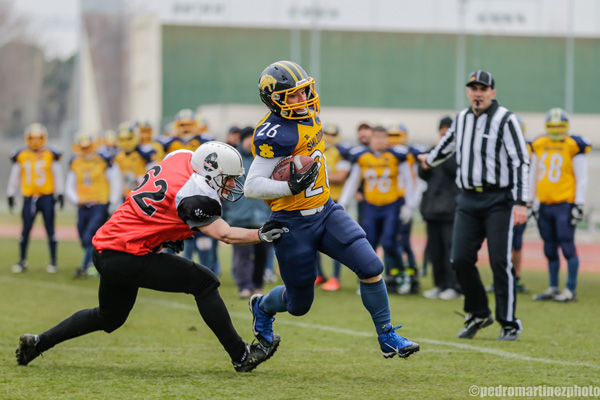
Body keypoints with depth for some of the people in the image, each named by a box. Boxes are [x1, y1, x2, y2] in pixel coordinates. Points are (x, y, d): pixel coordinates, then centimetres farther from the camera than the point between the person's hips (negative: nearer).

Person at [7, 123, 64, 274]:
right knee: (26, 230, 0)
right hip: (29, 198, 1)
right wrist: (11, 195, 11)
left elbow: (57, 175, 4)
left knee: (50, 229, 0)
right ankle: (22, 261, 12)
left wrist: (60, 194, 0)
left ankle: (53, 261, 8)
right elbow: (14, 176, 11)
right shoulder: (21, 156, 3)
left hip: (46, 197, -1)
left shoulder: (50, 155, -1)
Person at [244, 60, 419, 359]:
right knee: (299, 305, 8)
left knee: (371, 267, -9)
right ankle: (262, 307, 43)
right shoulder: (274, 134, -24)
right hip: (293, 224, -7)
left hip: (325, 211, 7)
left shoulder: (309, 114, 3)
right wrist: (291, 187, -37)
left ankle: (387, 337, 3)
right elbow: (251, 187, -25)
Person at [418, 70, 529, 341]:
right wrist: (430, 159, 51)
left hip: (498, 199, -6)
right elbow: (446, 145, 34)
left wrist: (520, 202, -20)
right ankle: (478, 314, 17)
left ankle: (509, 323, 2)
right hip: (468, 199, 6)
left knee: (500, 262, -8)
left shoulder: (505, 120, -7)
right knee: (461, 259, -1)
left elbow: (521, 161, -12)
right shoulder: (462, 120, 12)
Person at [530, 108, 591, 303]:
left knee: (567, 246, -6)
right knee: (550, 249, 10)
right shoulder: (539, 146, 10)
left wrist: (579, 205, -9)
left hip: (564, 204, -6)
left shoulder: (573, 146, -5)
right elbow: (533, 176, 19)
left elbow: (582, 179, -5)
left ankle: (571, 290, -1)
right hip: (545, 205, 6)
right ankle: (552, 289, 18)